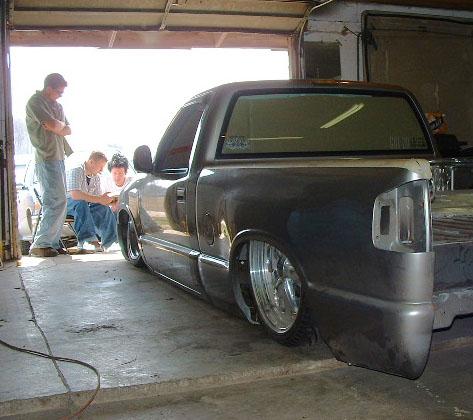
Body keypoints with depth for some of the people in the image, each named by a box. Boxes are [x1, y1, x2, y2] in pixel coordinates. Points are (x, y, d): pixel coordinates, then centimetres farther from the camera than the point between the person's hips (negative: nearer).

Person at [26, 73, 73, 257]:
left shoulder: (57, 105, 18)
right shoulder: (35, 102, -8)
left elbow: (68, 130, 11)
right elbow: (54, 125, -19)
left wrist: (55, 127, -7)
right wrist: (61, 124, 2)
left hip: (59, 157, 9)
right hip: (46, 158, -9)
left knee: (59, 202, 8)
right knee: (57, 202, -13)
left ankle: (52, 242, 14)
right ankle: (39, 245, -8)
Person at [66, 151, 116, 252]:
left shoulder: (96, 178, 7)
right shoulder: (75, 171, -20)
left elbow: (98, 197, 7)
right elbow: (75, 194, -34)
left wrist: (104, 199, -18)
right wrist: (99, 199, -34)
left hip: (83, 206, 7)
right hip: (67, 203, -7)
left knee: (103, 208, -19)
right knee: (80, 203, -39)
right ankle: (88, 239, -41)